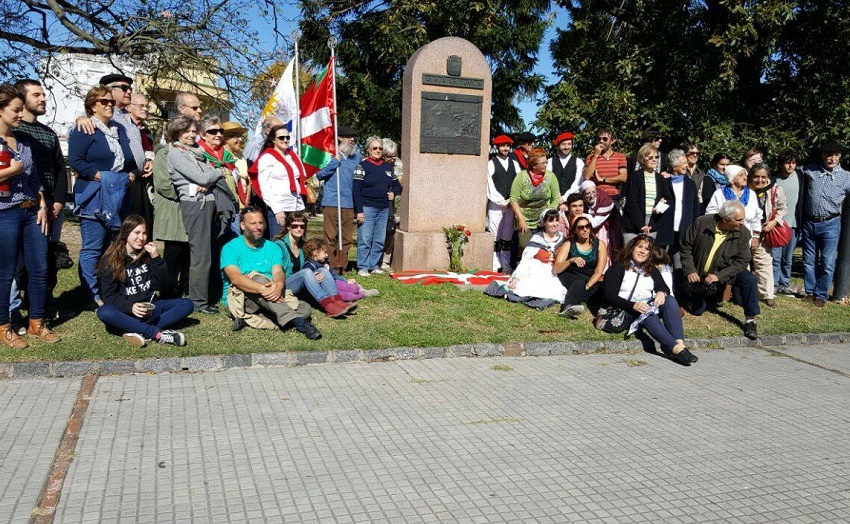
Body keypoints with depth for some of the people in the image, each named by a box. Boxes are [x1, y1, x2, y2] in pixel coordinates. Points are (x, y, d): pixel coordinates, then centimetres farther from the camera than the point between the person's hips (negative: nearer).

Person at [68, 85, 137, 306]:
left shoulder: (119, 129, 18)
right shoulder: (84, 130, -3)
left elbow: (131, 160, 23)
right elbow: (76, 161, -14)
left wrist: (131, 174, 4)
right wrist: (100, 176, -19)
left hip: (118, 196, 7)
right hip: (94, 196, -7)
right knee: (93, 248, -4)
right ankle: (94, 295, 2)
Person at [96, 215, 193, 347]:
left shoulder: (148, 255, 5)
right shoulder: (110, 260, -4)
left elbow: (160, 286, 0)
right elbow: (109, 296, -9)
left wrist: (157, 259, -12)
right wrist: (130, 306, -28)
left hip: (148, 308, 4)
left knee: (187, 304, -16)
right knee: (103, 312, -36)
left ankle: (138, 331, -34)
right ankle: (159, 334, -39)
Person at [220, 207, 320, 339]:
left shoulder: (272, 248, 15)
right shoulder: (231, 248, 1)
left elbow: (278, 272, -4)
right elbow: (235, 278, -17)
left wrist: (279, 284, -31)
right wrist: (262, 289, -34)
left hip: (270, 298, 4)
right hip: (239, 298, -4)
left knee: (305, 308, -18)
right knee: (257, 278, -34)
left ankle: (251, 319, -30)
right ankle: (295, 320, -48)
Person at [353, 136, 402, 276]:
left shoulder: (388, 167, 13)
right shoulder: (362, 166, -3)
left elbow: (397, 185, 25)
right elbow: (356, 189, -8)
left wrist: (393, 193, 1)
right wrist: (359, 210, -14)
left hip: (384, 209, 5)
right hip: (367, 208, -5)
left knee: (380, 240, 8)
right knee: (365, 239, -4)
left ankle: (374, 265, 18)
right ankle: (363, 267, 4)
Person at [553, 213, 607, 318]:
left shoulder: (599, 244, 5)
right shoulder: (568, 245, 4)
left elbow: (599, 272, -4)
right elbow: (556, 270, -5)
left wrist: (586, 287, -21)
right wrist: (571, 260, -24)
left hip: (592, 282, 1)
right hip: (571, 280, -1)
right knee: (579, 281, -36)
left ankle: (567, 307, -52)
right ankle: (570, 306, -57)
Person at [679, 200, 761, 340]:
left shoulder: (743, 233, -15)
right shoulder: (701, 223, -19)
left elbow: (742, 261, -15)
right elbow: (686, 247, -10)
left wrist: (719, 275, -26)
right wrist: (690, 271, -18)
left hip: (724, 272, 1)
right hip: (698, 275, -1)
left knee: (749, 279, -26)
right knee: (697, 310, 0)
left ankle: (750, 319, -15)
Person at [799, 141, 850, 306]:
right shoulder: (809, 170, 4)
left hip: (830, 224, -2)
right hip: (808, 223, 2)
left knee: (827, 262, 1)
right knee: (809, 261, 11)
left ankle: (821, 295, 14)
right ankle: (810, 292, 24)